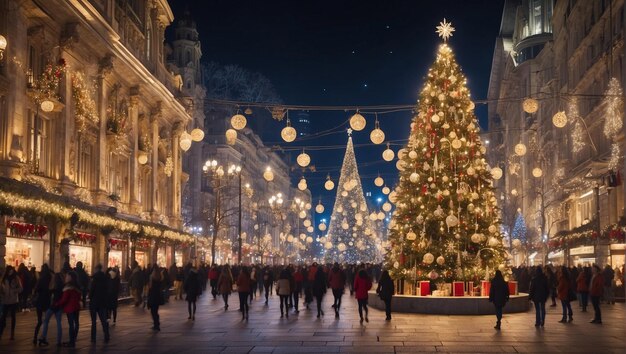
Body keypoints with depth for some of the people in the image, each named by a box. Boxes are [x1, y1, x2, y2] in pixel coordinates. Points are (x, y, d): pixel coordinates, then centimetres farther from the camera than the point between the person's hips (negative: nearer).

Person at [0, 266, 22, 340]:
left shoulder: (16, 278, -3)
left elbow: (20, 288, -5)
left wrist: (13, 291, -16)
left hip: (14, 300, -1)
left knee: (13, 316, 9)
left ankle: (12, 333, 16)